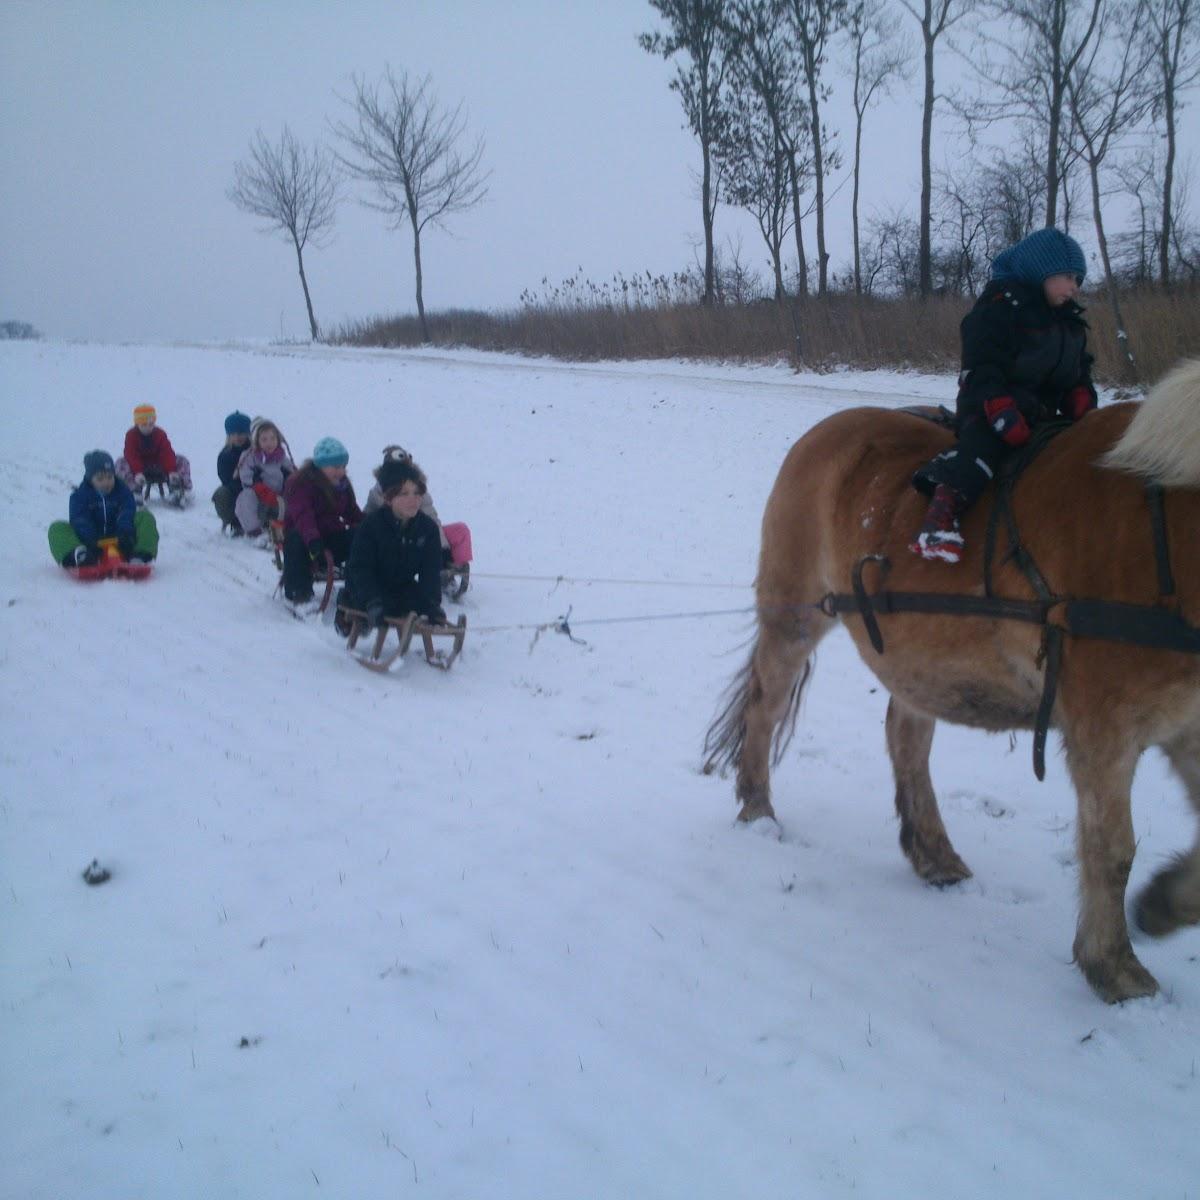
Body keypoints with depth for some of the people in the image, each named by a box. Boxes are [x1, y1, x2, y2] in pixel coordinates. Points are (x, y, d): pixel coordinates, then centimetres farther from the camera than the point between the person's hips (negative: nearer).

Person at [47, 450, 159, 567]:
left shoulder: (123, 492, 4)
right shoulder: (79, 496, 0)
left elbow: (127, 515, -14)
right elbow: (79, 521, -17)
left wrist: (125, 534, -36)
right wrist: (90, 540, -37)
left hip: (118, 541, 0)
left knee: (145, 517, -16)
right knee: (57, 529, -19)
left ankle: (141, 554, -39)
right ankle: (79, 554, -49)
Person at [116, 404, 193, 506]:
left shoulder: (160, 434, -2)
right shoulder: (131, 435, -8)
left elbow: (168, 454, -12)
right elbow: (131, 456, -22)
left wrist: (172, 472, -30)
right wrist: (138, 473, -40)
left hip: (158, 467, 2)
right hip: (139, 469, -2)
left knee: (182, 461, -17)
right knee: (121, 463, -30)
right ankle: (135, 492, -39)